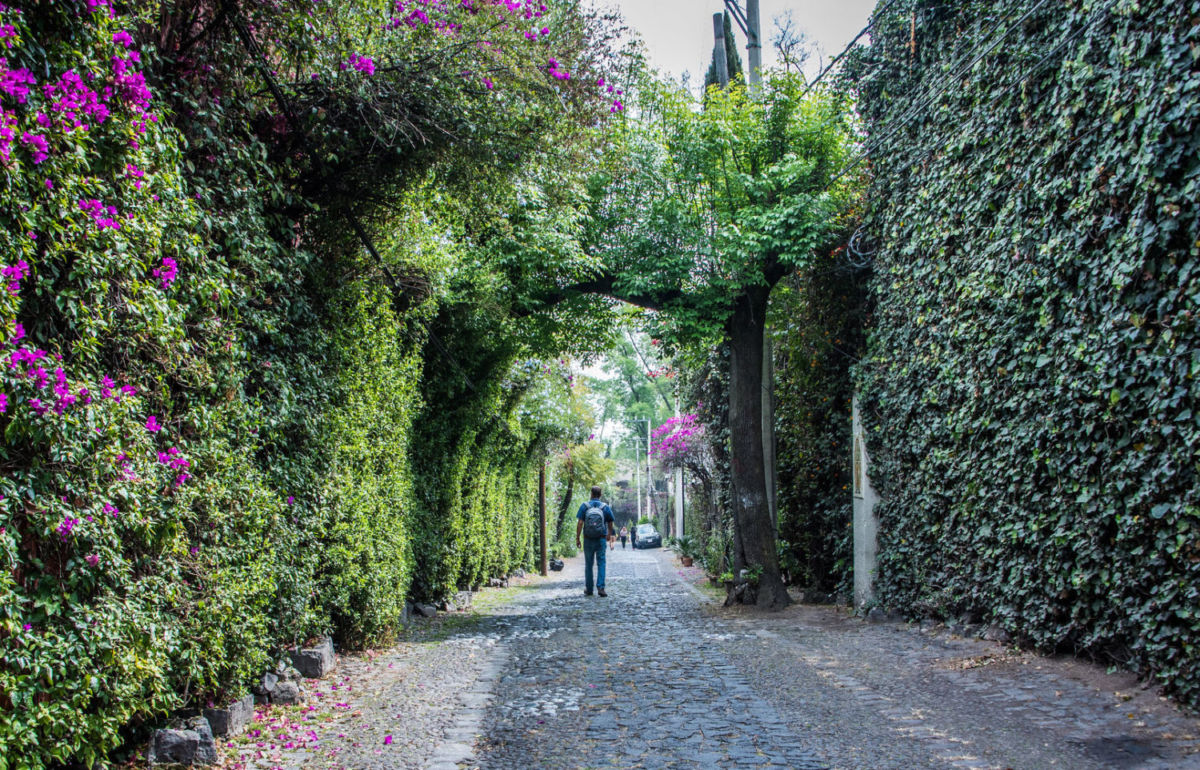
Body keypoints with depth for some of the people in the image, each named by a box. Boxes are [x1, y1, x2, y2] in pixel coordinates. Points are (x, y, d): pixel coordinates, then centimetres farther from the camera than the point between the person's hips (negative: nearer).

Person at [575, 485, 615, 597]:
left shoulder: (584, 506, -3)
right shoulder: (605, 507, 1)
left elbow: (580, 523, -9)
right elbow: (610, 524, 7)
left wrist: (577, 538, -5)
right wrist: (609, 535, 25)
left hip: (588, 540, 0)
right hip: (601, 539, 0)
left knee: (588, 564, 11)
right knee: (601, 563, 1)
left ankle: (588, 589, 16)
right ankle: (600, 587, -12)